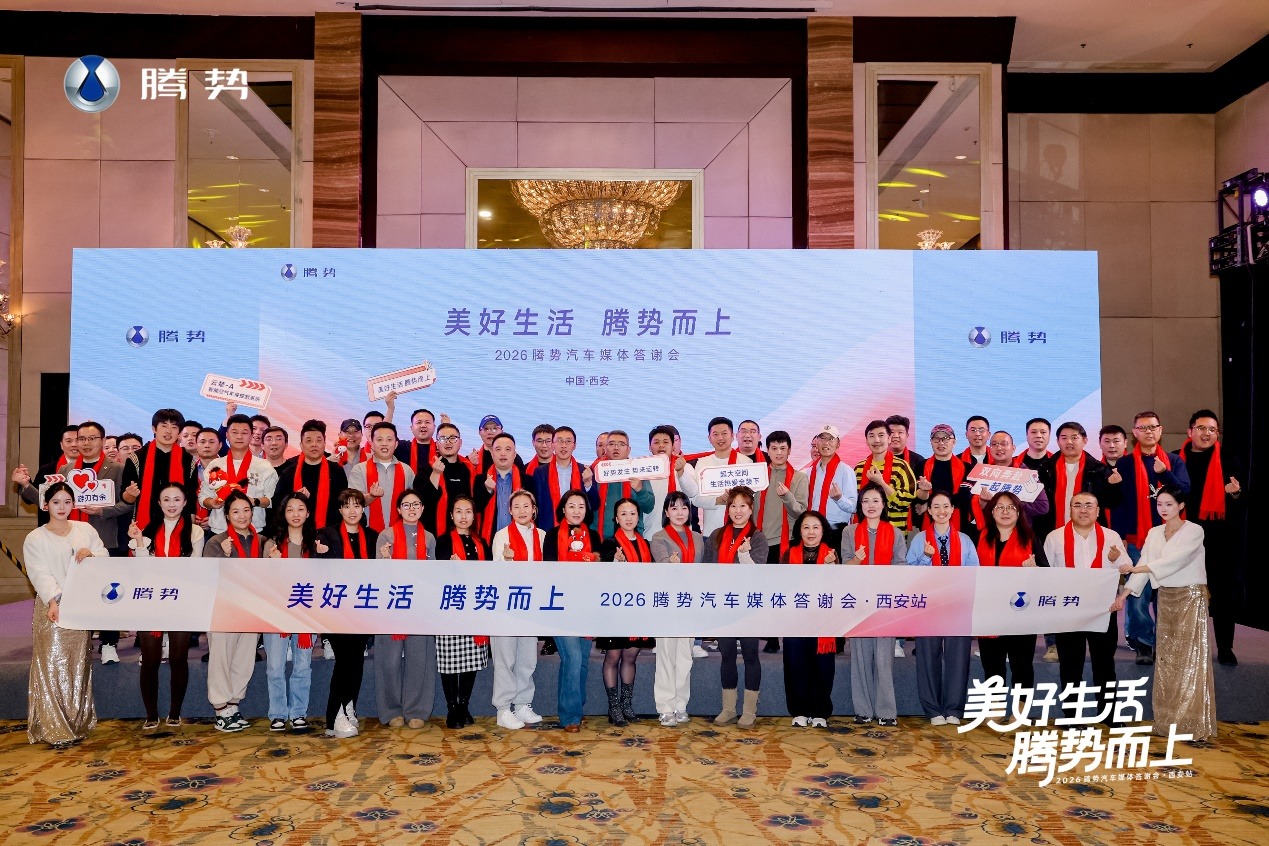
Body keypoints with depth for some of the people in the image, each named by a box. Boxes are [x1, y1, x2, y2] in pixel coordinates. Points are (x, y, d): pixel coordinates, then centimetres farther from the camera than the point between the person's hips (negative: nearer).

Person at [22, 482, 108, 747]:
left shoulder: (85, 529, 11)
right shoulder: (35, 539, 0)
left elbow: (105, 557, 9)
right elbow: (40, 574, -11)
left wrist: (91, 554, -13)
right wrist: (54, 601, -26)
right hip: (53, 607, -3)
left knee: (79, 666, 8)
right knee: (52, 666, -4)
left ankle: (78, 723, 16)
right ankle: (54, 729, 1)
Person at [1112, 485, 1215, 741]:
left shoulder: (1194, 531, -8)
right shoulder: (1154, 533, 9)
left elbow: (1174, 560, -22)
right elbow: (1144, 564, 1)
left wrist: (1135, 568, -26)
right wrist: (1124, 594, -9)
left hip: (1191, 598, -6)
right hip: (1165, 599, 6)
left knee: (1190, 659, -6)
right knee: (1167, 659, 7)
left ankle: (1194, 723, -2)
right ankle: (1169, 719, 14)